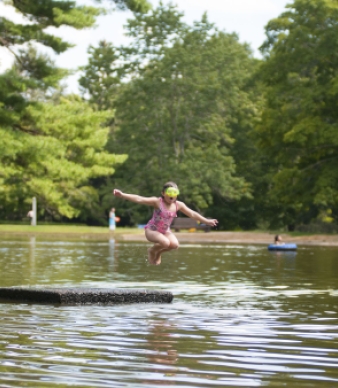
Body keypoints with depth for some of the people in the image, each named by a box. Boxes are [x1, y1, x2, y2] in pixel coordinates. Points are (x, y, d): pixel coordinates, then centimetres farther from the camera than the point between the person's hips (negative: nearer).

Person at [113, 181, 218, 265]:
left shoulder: (178, 205, -6)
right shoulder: (157, 202, -19)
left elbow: (193, 214, 4)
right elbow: (139, 199, -28)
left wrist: (207, 221, 5)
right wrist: (122, 195, -39)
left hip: (166, 231, 5)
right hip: (152, 230, -5)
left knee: (174, 244, -23)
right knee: (165, 242, -33)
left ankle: (158, 253, 10)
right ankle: (151, 251, 3)